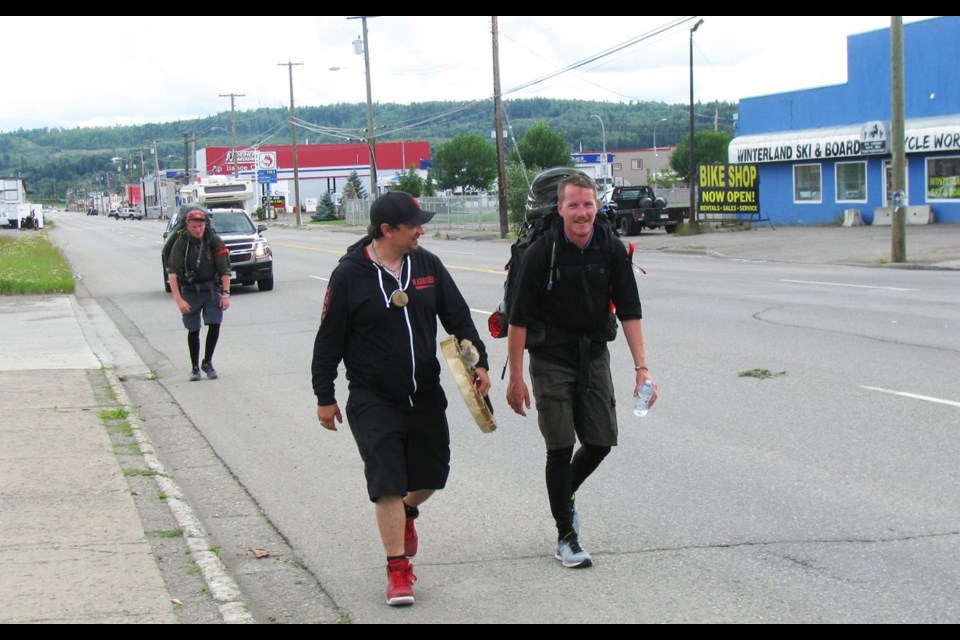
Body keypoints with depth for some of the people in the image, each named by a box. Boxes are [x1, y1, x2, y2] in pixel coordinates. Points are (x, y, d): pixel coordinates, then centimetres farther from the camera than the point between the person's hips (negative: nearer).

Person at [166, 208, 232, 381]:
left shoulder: (214, 242, -8)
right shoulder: (181, 244, -10)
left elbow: (225, 270, -5)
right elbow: (172, 273, -15)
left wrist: (225, 294, -12)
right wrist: (178, 299, -23)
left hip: (212, 290, 0)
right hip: (190, 292, 0)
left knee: (214, 325, -13)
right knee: (193, 331, 4)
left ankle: (207, 363, 5)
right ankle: (195, 367, 19)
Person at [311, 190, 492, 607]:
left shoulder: (427, 264, 1)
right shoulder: (350, 274, -11)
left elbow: (458, 317, 9)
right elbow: (329, 339, -4)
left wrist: (479, 362, -2)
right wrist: (324, 397, -2)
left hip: (426, 395, 5)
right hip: (373, 400, -5)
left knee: (432, 473, 13)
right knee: (387, 483, -6)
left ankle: (406, 511, 47)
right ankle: (398, 569, 4)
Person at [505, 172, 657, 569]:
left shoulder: (612, 250, -5)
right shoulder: (541, 253, -15)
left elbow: (629, 311, -2)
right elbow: (519, 319, -11)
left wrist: (641, 367, -10)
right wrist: (515, 378, -12)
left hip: (594, 354, 4)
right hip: (551, 358, -4)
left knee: (601, 441, 5)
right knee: (561, 447, -3)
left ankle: (564, 496, 34)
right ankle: (565, 537, 9)